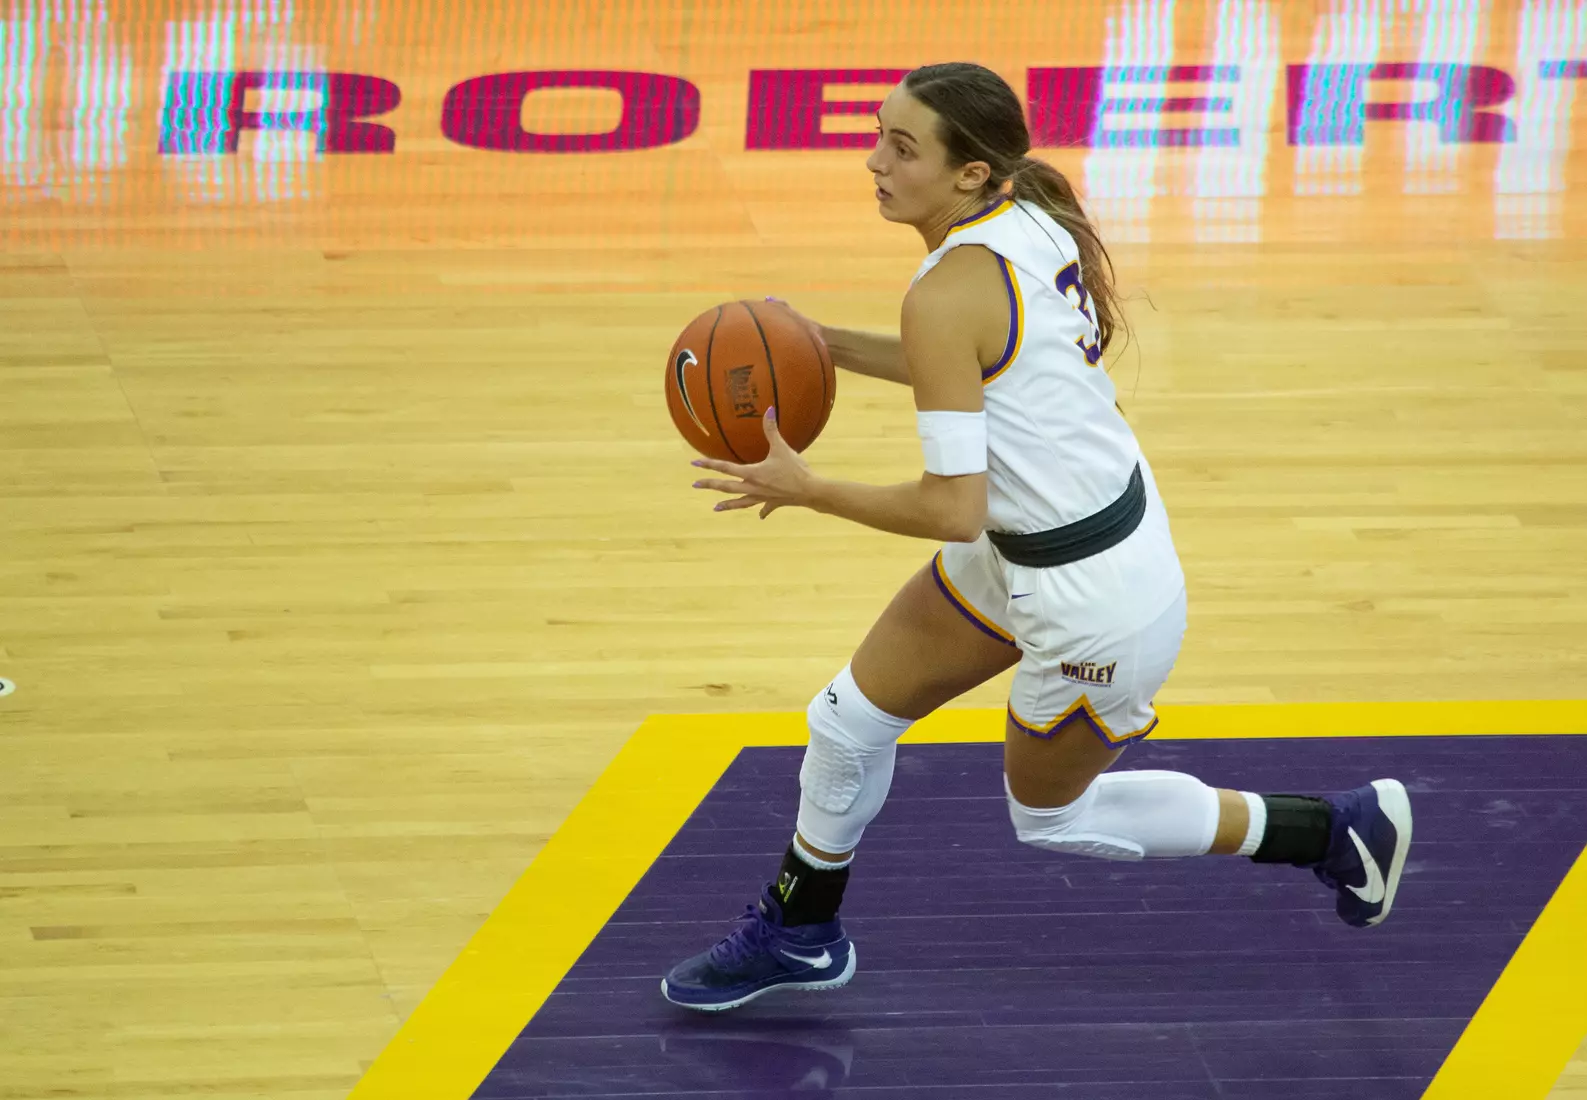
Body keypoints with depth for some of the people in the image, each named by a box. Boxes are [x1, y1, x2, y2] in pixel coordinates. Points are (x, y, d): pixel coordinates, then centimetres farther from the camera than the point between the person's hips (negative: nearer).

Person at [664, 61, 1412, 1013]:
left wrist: (807, 489, -17)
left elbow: (954, 510, -29)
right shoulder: (1032, 219, -3)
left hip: (1096, 600, -9)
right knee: (851, 720, 19)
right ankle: (800, 937, 43)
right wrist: (828, 346, 13)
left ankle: (1338, 829, 26)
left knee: (1052, 816, 18)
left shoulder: (948, 292, -29)